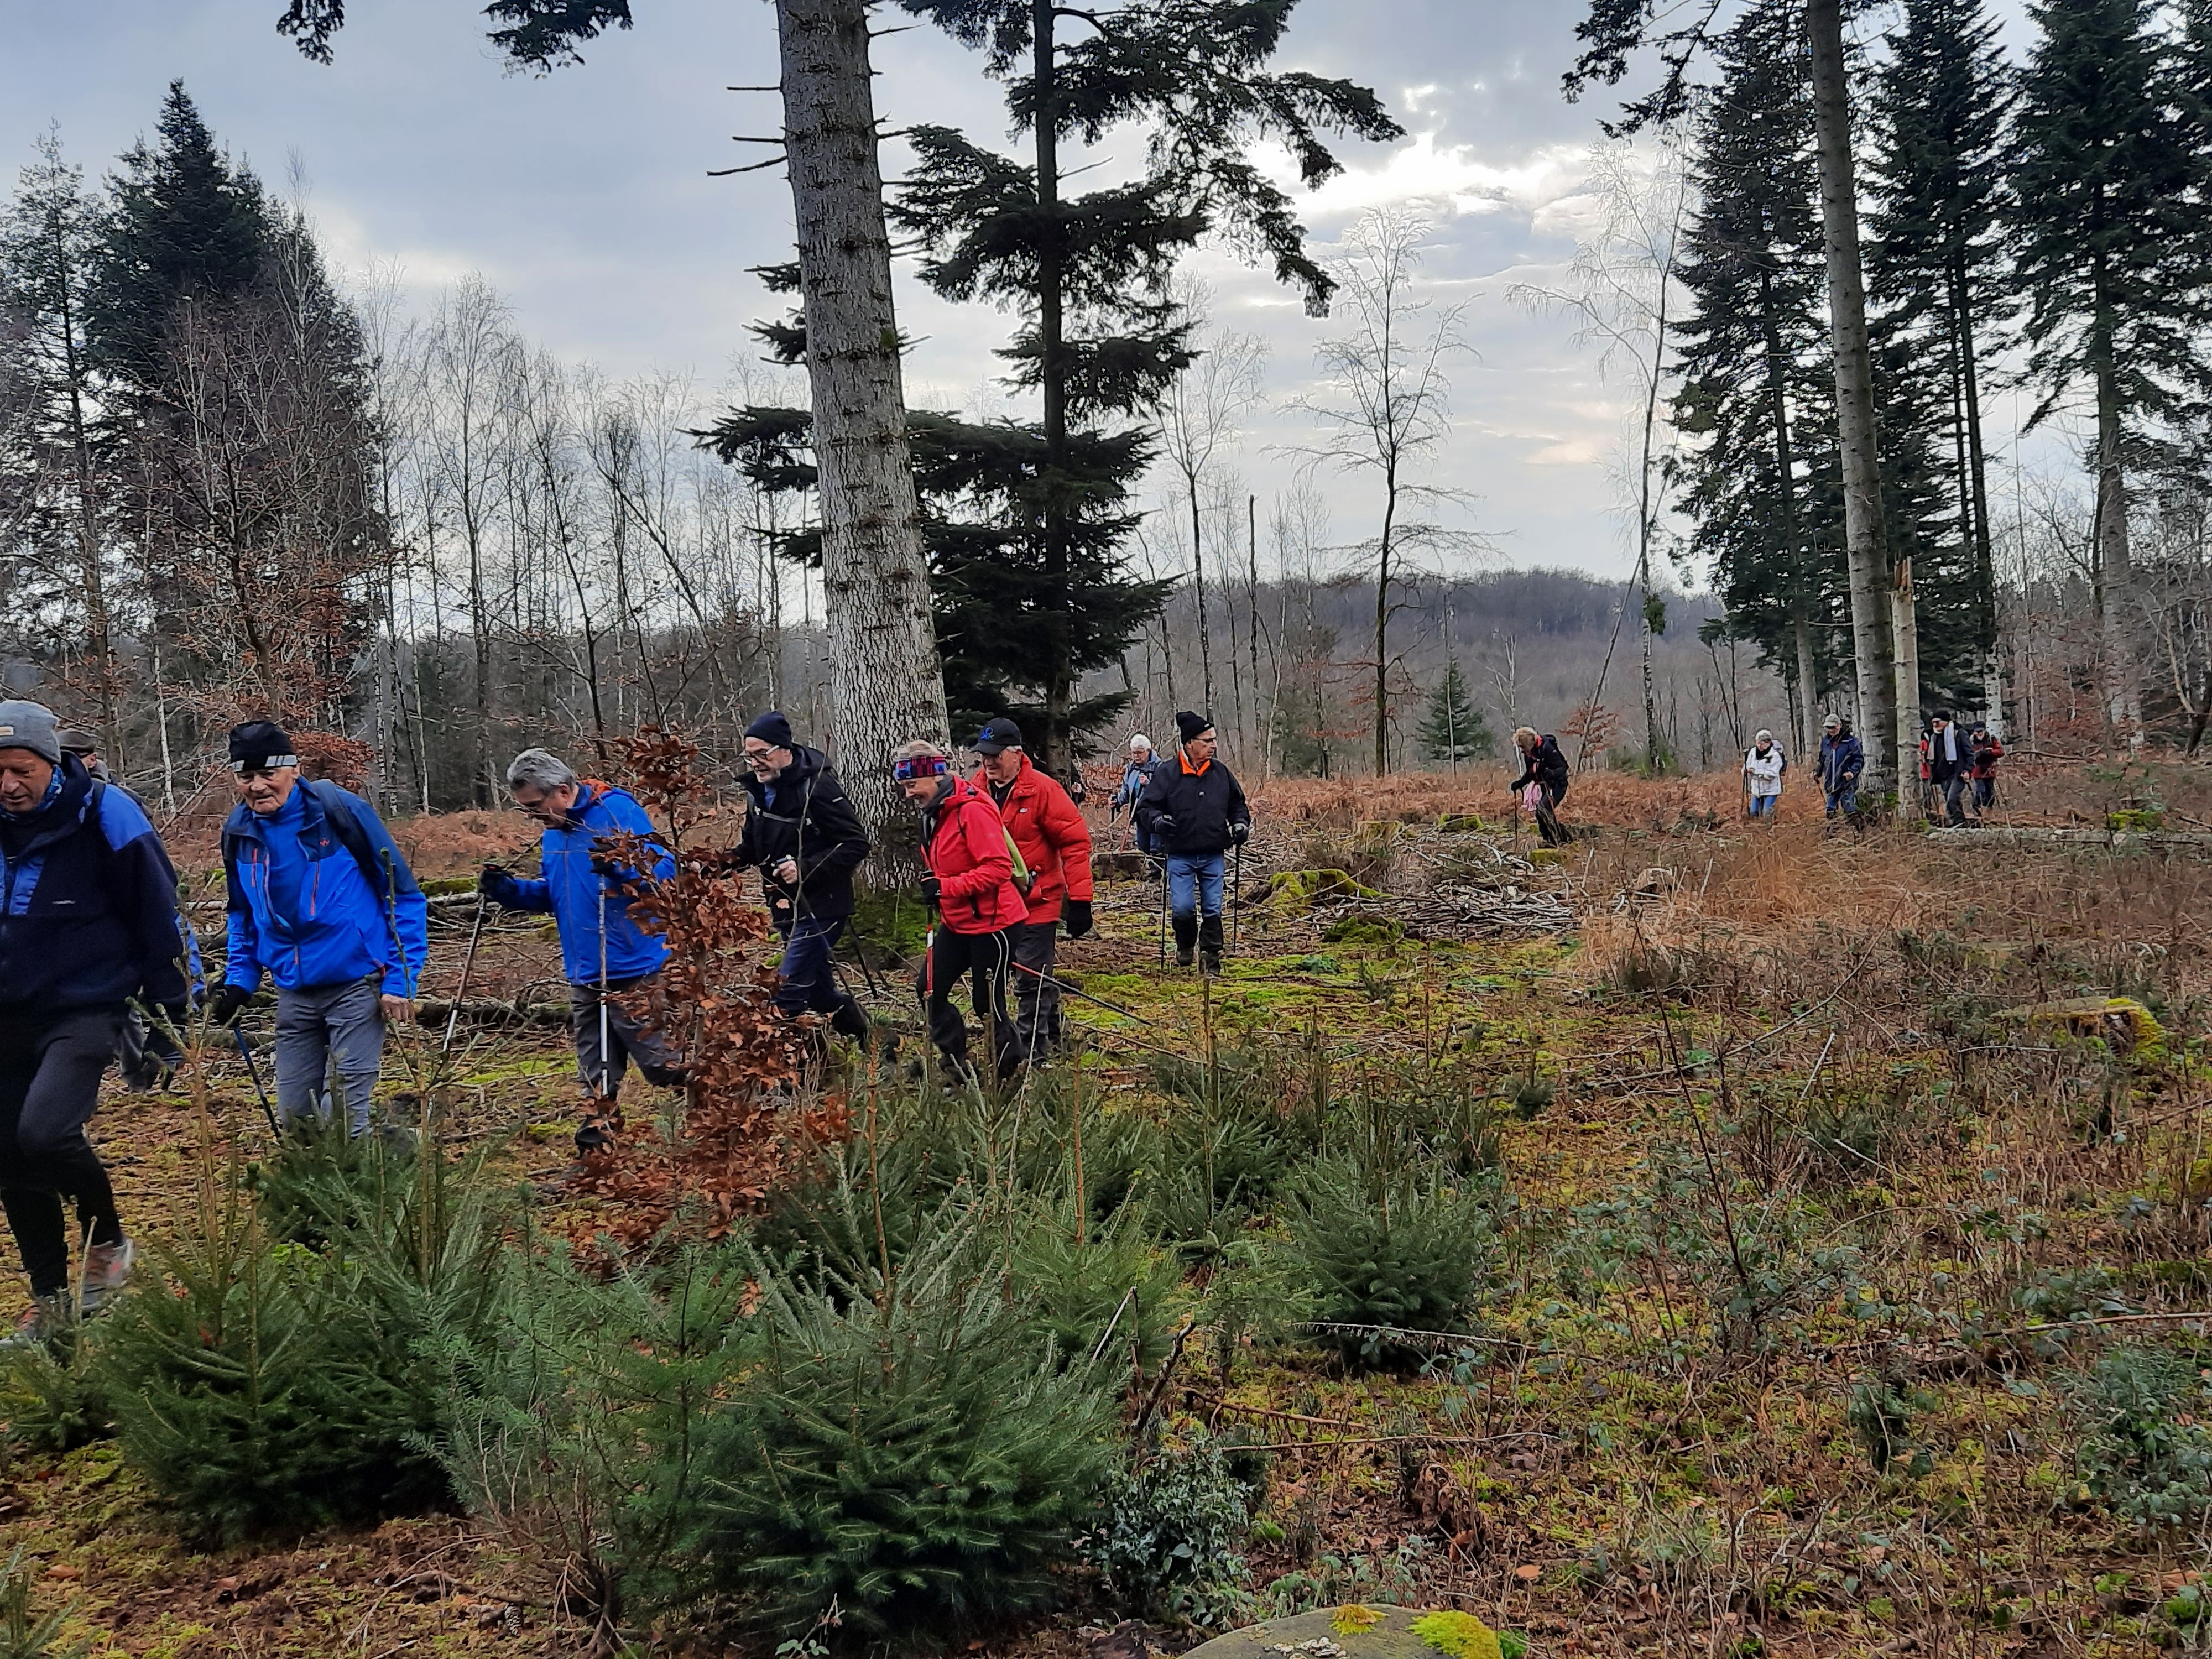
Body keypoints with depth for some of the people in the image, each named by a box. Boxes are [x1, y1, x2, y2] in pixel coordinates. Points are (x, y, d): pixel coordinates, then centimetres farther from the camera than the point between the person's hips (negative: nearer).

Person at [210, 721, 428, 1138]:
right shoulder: (238, 832, 3)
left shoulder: (340, 811, -14)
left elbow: (404, 896, -9)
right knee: (296, 1114, 8)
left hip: (357, 984, -6)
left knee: (341, 1114, -10)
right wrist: (239, 980, 7)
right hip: (294, 992, 6)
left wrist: (401, 980, -12)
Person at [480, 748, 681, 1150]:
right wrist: (508, 890, 5)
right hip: (583, 975, 8)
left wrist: (620, 867, -34)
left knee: (660, 1062, -5)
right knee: (597, 1073, 14)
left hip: (631, 971, -8)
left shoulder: (617, 811, -12)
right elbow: (549, 896, 23)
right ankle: (597, 1151, 21)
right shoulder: (553, 832, 13)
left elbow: (664, 869, -16)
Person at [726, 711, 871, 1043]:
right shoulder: (759, 788, 7)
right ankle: (861, 1035, 38)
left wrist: (806, 868, -27)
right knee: (819, 990, 18)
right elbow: (754, 844, 20)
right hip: (785, 906, 9)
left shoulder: (817, 786, -18)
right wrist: (733, 858, -2)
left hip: (820, 907, -9)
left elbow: (856, 844, -18)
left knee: (788, 996, -13)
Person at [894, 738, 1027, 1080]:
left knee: (988, 1005, -1)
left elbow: (998, 868, -27)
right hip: (956, 922, 9)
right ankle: (958, 1068, 15)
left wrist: (946, 887, -26)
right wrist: (934, 888, 8)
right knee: (929, 990, 5)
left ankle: (1010, 1073, 15)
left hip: (991, 922, -9)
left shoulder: (972, 809, -20)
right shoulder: (934, 813, 10)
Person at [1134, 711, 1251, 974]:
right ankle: (1185, 947, 23)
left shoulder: (1221, 773, 6)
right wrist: (1156, 820, -23)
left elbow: (1237, 803, 20)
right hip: (1180, 856, -3)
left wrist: (1240, 823, 3)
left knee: (1213, 908, 3)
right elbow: (1145, 807, -3)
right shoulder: (1167, 774, -6)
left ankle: (1210, 956, 15)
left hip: (1214, 856, 3)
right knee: (1182, 908, -6)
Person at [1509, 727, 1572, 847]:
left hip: (1557, 785, -9)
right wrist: (1519, 784, 1)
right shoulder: (1528, 753, 3)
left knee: (1543, 809, -24)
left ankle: (1557, 840, -20)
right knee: (1540, 815, 2)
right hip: (1544, 786, 9)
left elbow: (1563, 768, -23)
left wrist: (1552, 773, -43)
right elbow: (1530, 774, 16)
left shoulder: (1547, 749, -22)